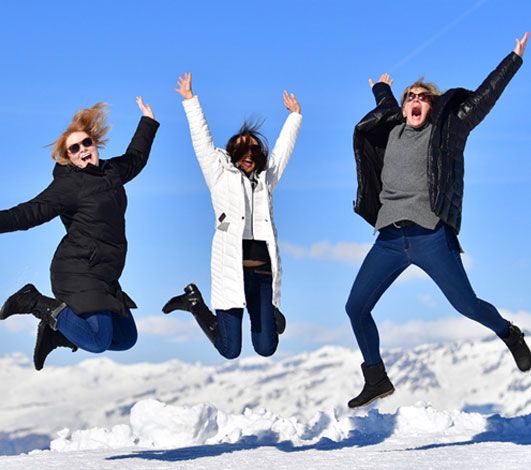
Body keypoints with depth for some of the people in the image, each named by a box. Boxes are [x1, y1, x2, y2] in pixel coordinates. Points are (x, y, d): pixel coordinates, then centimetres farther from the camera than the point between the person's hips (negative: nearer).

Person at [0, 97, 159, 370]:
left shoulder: (111, 171, 15)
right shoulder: (68, 184, -9)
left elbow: (135, 158, 36)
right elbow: (31, 212, -18)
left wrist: (147, 121, 44)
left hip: (104, 275, 9)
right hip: (78, 271, -9)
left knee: (126, 338, 11)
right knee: (98, 341, -21)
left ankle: (54, 331, 16)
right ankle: (35, 302, -4)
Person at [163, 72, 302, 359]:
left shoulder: (265, 180, 18)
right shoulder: (221, 177, 7)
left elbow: (283, 148, 30)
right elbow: (202, 141, 4)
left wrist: (295, 115, 36)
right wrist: (189, 100, 2)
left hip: (264, 271, 4)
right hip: (232, 269, -4)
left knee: (266, 349, 1)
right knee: (230, 350, -3)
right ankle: (195, 302, 21)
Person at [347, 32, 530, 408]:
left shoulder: (447, 130, 4)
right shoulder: (394, 131, 16)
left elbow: (483, 98, 3)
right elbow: (386, 107, 39)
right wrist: (382, 90, 58)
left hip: (431, 236, -5)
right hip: (389, 239, 5)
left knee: (467, 305, 0)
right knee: (355, 308, 0)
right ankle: (376, 380, 16)